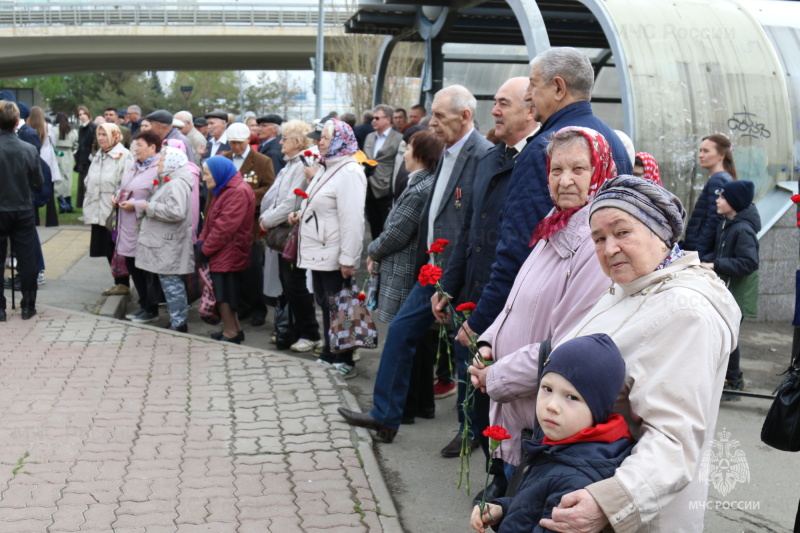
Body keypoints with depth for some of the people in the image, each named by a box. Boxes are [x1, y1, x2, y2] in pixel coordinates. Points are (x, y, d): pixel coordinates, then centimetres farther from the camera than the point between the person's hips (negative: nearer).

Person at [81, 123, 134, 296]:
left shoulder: (124, 156, -10)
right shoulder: (98, 156, 16)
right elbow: (89, 182, 20)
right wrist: (89, 209, 11)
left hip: (115, 213, -8)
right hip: (99, 213, 8)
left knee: (115, 249, -3)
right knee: (107, 250, 10)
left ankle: (123, 284, 7)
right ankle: (118, 282, 18)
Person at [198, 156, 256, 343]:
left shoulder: (238, 192, -17)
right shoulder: (223, 190, 16)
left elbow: (225, 227, -22)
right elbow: (211, 220, 17)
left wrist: (205, 248, -15)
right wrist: (201, 241, 2)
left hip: (228, 255, -10)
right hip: (221, 254, 10)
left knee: (224, 293, -5)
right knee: (224, 293, 13)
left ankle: (231, 333, 4)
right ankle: (235, 329, 21)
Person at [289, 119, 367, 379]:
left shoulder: (349, 172, -17)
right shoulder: (326, 168, 15)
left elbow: (351, 219, -22)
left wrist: (348, 259, -24)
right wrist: (301, 215, 9)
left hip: (334, 257, -9)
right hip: (318, 253, 10)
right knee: (325, 306, 16)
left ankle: (344, 362, 9)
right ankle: (328, 356, 26)